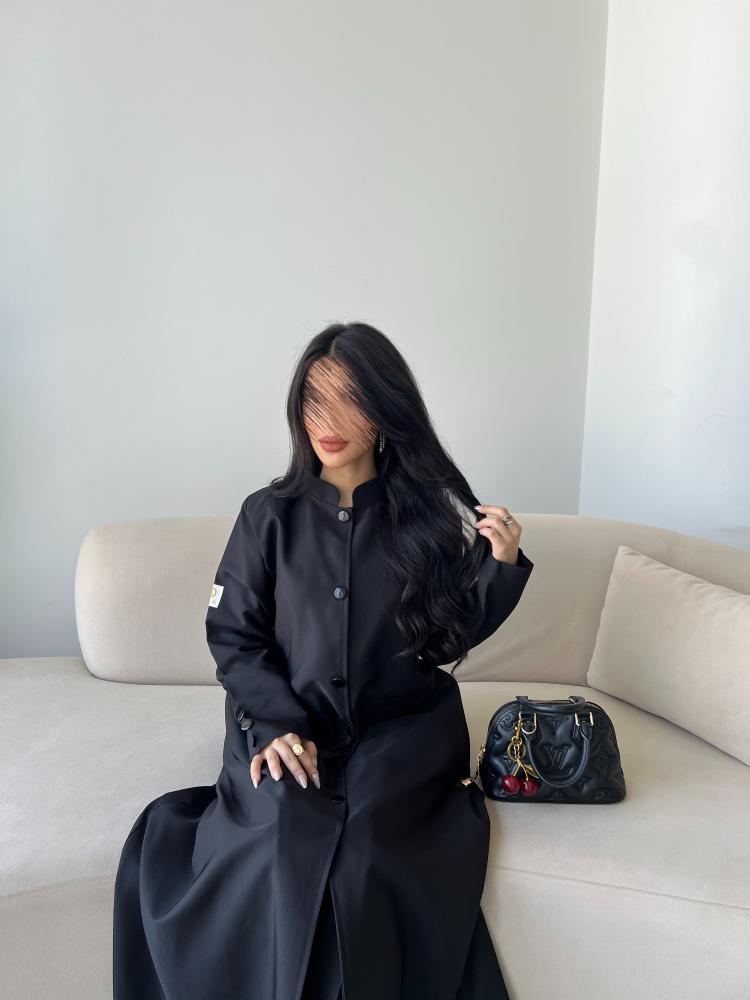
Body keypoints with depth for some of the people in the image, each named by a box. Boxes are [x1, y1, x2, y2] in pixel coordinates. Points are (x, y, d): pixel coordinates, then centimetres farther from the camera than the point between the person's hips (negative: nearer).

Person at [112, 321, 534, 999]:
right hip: (288, 729, 1)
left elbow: (454, 636, 2)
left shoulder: (432, 510, 0)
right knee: (287, 849, -25)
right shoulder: (270, 515, 2)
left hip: (402, 730, 0)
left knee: (365, 855, -25)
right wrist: (279, 725, -11)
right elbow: (233, 636, 3)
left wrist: (502, 565, -15)